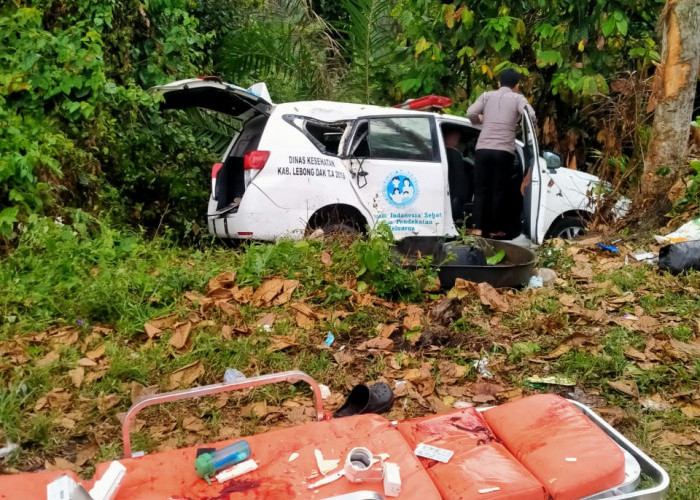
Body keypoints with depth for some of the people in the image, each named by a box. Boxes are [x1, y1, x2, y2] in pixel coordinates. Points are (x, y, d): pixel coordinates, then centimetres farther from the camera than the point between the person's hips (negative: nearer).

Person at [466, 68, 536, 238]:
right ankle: (495, 229, 11)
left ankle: (478, 228, 2)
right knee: (498, 190, 8)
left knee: (481, 189, 8)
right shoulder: (518, 98, 8)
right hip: (505, 150, -1)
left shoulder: (487, 95, 13)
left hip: (483, 148, 1)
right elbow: (531, 116, -8)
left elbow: (471, 113, -1)